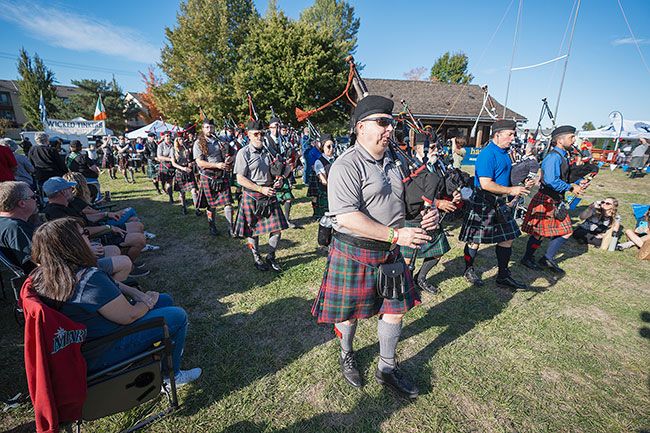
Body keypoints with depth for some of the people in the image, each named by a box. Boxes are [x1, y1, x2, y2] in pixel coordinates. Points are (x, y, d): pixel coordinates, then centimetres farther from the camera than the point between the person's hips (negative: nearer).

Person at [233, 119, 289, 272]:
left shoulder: (268, 151, 7)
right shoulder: (244, 153, -9)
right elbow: (240, 179, -14)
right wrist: (261, 189, -20)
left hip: (269, 195, 5)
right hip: (252, 197, -4)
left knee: (277, 228, 4)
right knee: (252, 230, 10)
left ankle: (271, 257, 24)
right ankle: (257, 258, 31)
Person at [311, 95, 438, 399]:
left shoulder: (391, 163, 10)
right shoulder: (347, 165, -18)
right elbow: (346, 217, -27)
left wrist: (421, 218, -1)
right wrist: (396, 235, -26)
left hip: (389, 252, 7)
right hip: (353, 253, -7)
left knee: (396, 308, 14)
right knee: (349, 312, 13)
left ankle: (387, 369, 37)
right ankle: (347, 356, 44)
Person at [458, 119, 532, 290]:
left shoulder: (503, 152, 12)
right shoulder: (487, 154, -19)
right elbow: (486, 184, -25)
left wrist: (520, 184, 8)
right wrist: (510, 190, -17)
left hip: (499, 202, 9)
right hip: (483, 203, -9)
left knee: (508, 237, 11)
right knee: (476, 240, 4)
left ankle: (503, 276, 23)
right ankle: (469, 270, 25)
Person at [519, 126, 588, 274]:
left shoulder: (563, 156, 13)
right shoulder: (553, 157, -19)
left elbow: (563, 179, 20)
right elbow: (551, 181, -30)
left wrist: (577, 184, 4)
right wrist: (571, 187, -19)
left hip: (557, 201, 10)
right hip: (546, 200, -10)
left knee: (566, 232, 12)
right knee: (539, 232, 2)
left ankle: (548, 259, 21)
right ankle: (527, 258, 19)